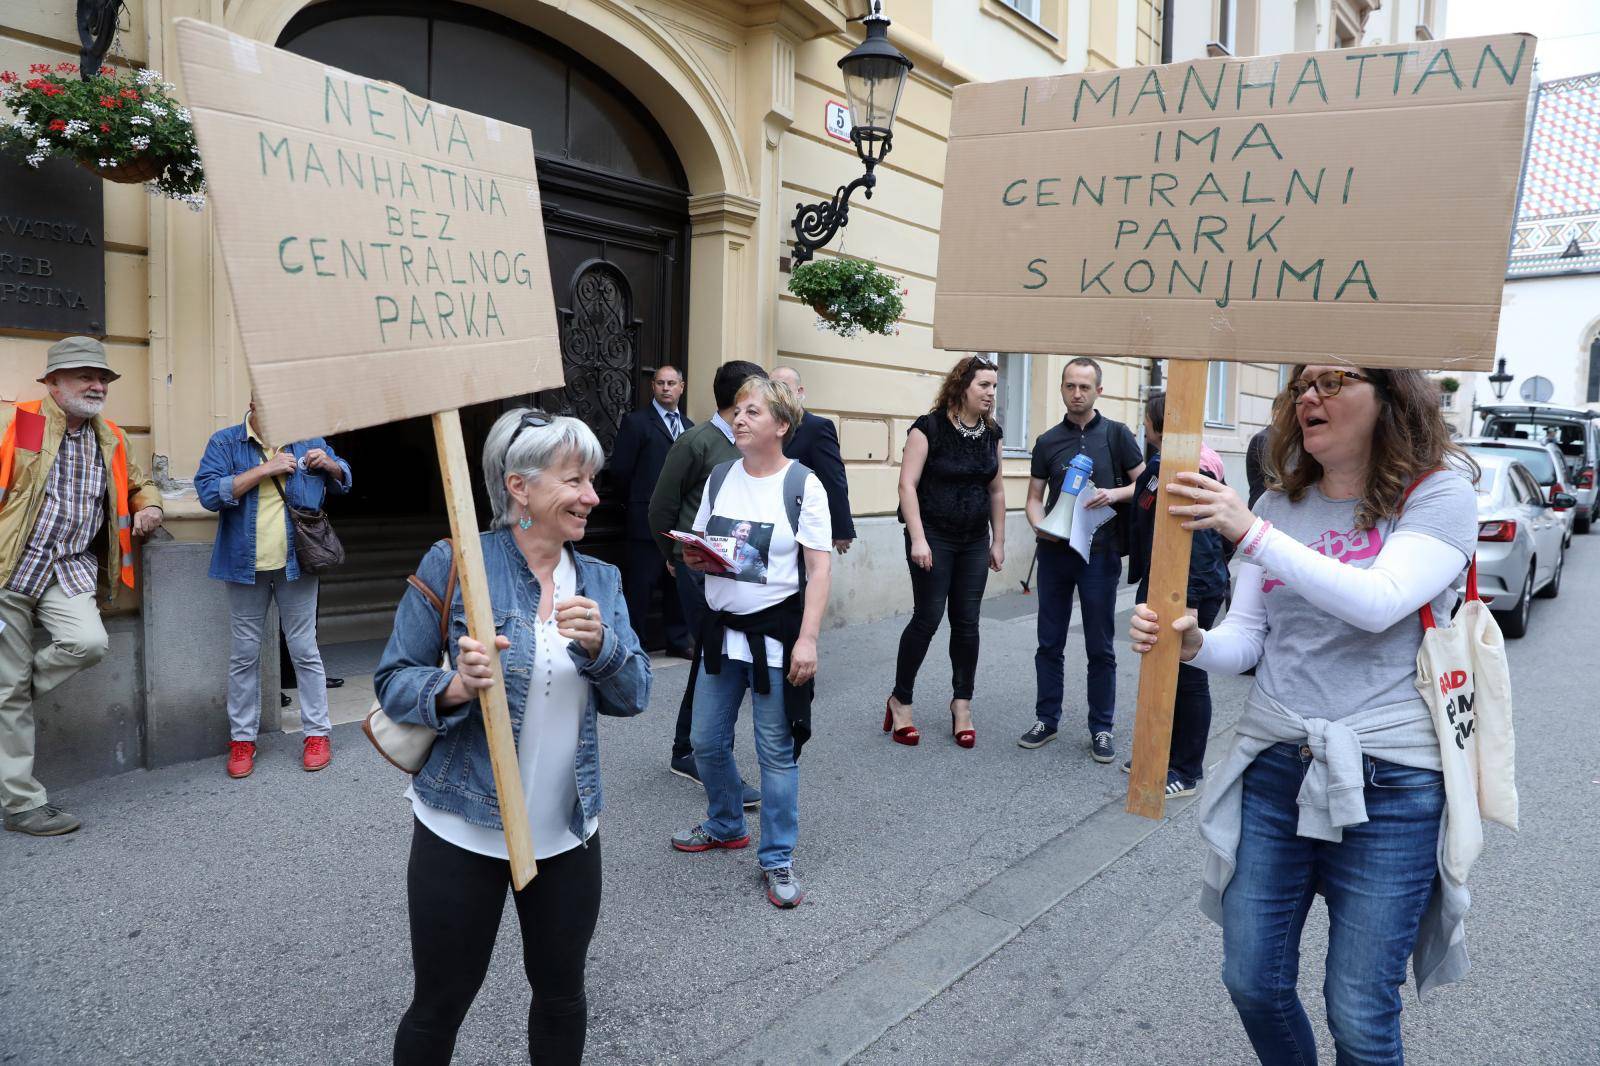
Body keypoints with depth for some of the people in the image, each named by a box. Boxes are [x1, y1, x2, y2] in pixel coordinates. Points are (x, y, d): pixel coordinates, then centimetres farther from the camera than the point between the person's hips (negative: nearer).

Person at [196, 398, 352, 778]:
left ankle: (317, 732, 15)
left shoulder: (308, 440, 5)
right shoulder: (225, 443, -2)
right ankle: (242, 737, 21)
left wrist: (327, 464, -7)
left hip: (297, 562, 1)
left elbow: (344, 481, 15)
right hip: (246, 564, -1)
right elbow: (209, 492, -15)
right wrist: (266, 469, -20)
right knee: (245, 653, 9)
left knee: (304, 649, 6)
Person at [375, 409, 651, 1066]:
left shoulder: (602, 580, 2)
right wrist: (454, 688, -27)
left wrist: (601, 644, -20)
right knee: (439, 1007, 12)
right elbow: (394, 680, -7)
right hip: (462, 831, -4)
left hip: (568, 833, 4)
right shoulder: (455, 564, -11)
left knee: (561, 994, 19)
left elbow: (633, 697, -1)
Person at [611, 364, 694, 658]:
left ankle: (678, 640, 24)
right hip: (647, 520, -5)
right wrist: (639, 501, 1)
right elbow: (620, 469, -7)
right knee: (640, 584, -1)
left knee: (678, 582, 12)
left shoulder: (688, 426, 14)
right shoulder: (636, 421, -4)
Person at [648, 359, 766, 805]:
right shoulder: (697, 442, -10)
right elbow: (661, 508, -4)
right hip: (701, 571, -7)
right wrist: (676, 558, 7)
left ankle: (685, 752, 29)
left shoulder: (747, 446, 10)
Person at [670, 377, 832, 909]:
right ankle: (725, 827, 39)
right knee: (707, 743, 14)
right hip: (720, 627, 5)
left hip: (775, 631, -5)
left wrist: (807, 639, -17)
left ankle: (777, 859, 18)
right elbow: (697, 547, 16)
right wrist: (696, 557, -8)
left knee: (777, 753, 2)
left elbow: (819, 568, -10)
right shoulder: (719, 477, 8)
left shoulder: (802, 484, -8)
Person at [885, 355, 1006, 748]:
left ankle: (962, 704, 19)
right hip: (934, 538, -5)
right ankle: (900, 700, 11)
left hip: (974, 542, 5)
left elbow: (996, 490, 13)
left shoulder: (991, 434, 7)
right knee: (928, 617, -6)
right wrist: (918, 539, -19)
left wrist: (998, 541, 12)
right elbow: (907, 484, -14)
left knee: (966, 622, 6)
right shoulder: (930, 428, -11)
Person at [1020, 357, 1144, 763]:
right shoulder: (1048, 441, 8)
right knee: (1049, 643, 9)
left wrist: (1116, 494, -17)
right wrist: (1038, 525, -11)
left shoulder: (1116, 434, 1)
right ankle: (1046, 719, 22)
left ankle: (1101, 728, 17)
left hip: (1100, 554, -2)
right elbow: (1035, 497, 9)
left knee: (1100, 648, 5)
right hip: (1054, 552, 3)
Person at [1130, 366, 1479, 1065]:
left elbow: (1379, 603, -24)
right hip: (1273, 764, 4)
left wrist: (1251, 533, -30)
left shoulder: (1439, 493, -6)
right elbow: (1247, 638, 4)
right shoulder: (1280, 504, 7)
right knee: (1252, 984, 13)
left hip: (1387, 778, -4)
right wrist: (1192, 644, -18)